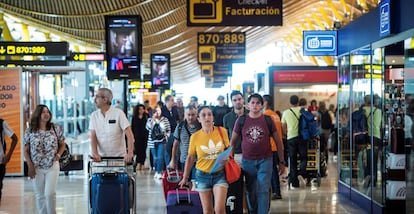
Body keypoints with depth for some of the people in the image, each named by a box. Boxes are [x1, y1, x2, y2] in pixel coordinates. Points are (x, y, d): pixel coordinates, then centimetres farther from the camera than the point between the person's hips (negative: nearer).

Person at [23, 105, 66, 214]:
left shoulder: (56, 129, 0)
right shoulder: (29, 131, -2)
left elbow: (62, 144, 11)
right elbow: (26, 151, 1)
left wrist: (58, 155, -5)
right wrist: (30, 166, -6)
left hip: (52, 166, 0)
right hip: (36, 168, 1)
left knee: (50, 194, -8)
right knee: (40, 196, 7)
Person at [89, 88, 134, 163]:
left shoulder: (118, 113, -6)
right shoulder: (94, 115, 4)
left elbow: (129, 135, -11)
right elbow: (93, 137, -1)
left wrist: (130, 153, -22)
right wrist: (95, 153, -18)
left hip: (119, 157, -3)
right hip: (101, 157, 3)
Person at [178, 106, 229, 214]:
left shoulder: (222, 131, -5)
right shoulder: (195, 136, -7)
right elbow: (190, 158, 4)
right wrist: (185, 178, 9)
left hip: (220, 174, 0)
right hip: (202, 175, 1)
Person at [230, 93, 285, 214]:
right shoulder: (241, 120, 1)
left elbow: (278, 142, 5)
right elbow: (233, 141, 9)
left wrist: (282, 162, 5)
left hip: (265, 160, -1)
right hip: (247, 161, 2)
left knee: (263, 191, -6)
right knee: (250, 191, 10)